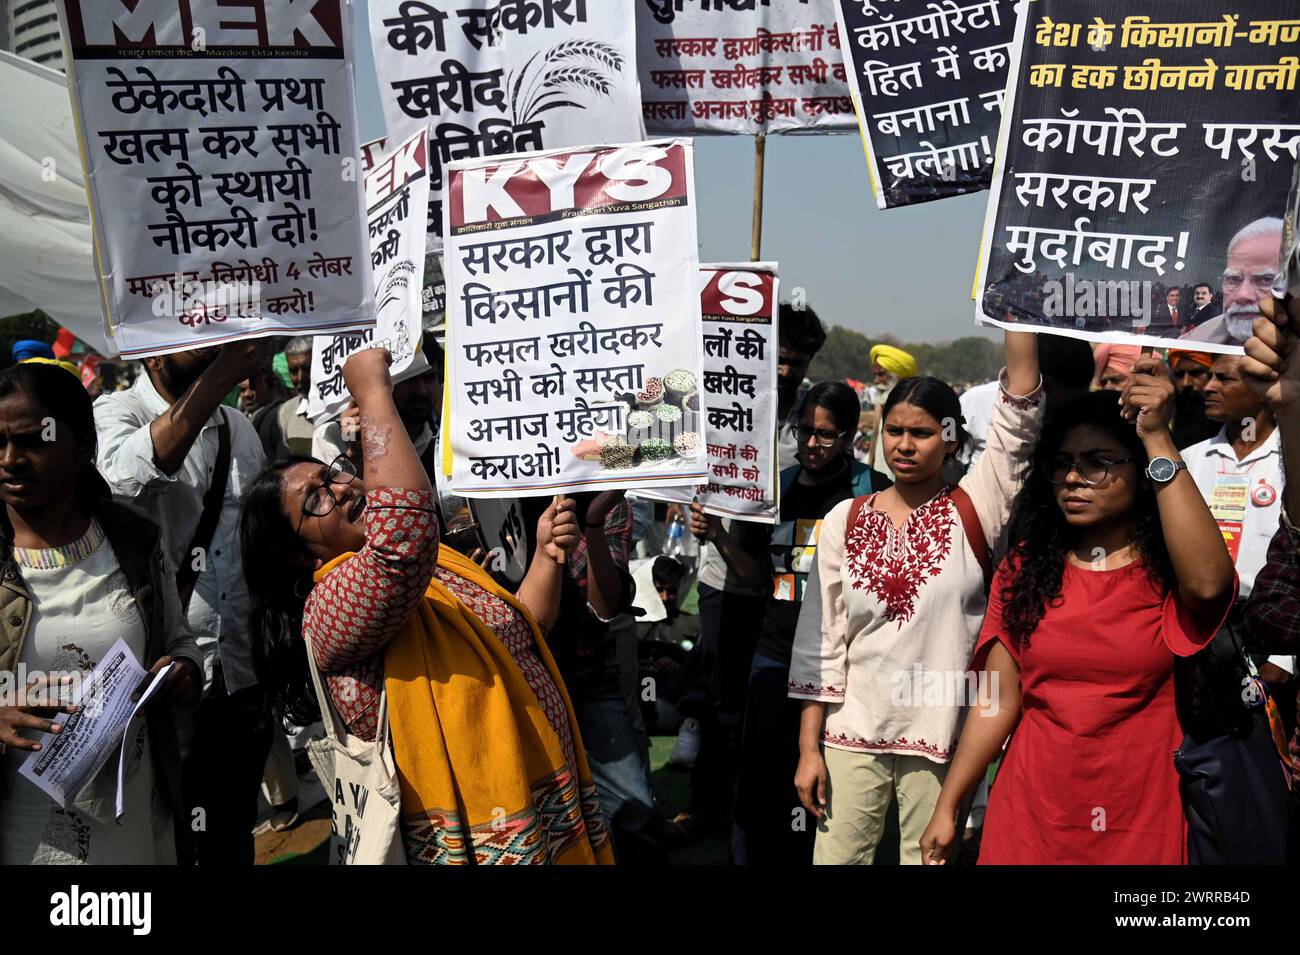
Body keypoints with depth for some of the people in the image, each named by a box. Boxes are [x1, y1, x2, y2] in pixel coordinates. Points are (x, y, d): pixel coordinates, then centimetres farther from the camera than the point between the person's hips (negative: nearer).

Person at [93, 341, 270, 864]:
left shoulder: (240, 427, 9)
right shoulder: (117, 413, -9)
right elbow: (129, 473, -33)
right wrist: (220, 375, -40)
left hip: (244, 673, 5)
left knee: (234, 836, 17)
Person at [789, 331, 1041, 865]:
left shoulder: (973, 511, -3)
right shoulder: (844, 521, 2)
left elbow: (1019, 408, -14)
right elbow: (819, 641, 2)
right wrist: (809, 748, 1)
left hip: (943, 738, -1)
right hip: (853, 736, 2)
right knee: (836, 856, 7)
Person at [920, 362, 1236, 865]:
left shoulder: (1170, 569, -5)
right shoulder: (1025, 568, 2)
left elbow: (1210, 585, -30)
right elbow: (999, 699, 2)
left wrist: (1157, 438, -27)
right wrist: (947, 807, -2)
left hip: (1141, 817, -2)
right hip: (1030, 810, 2)